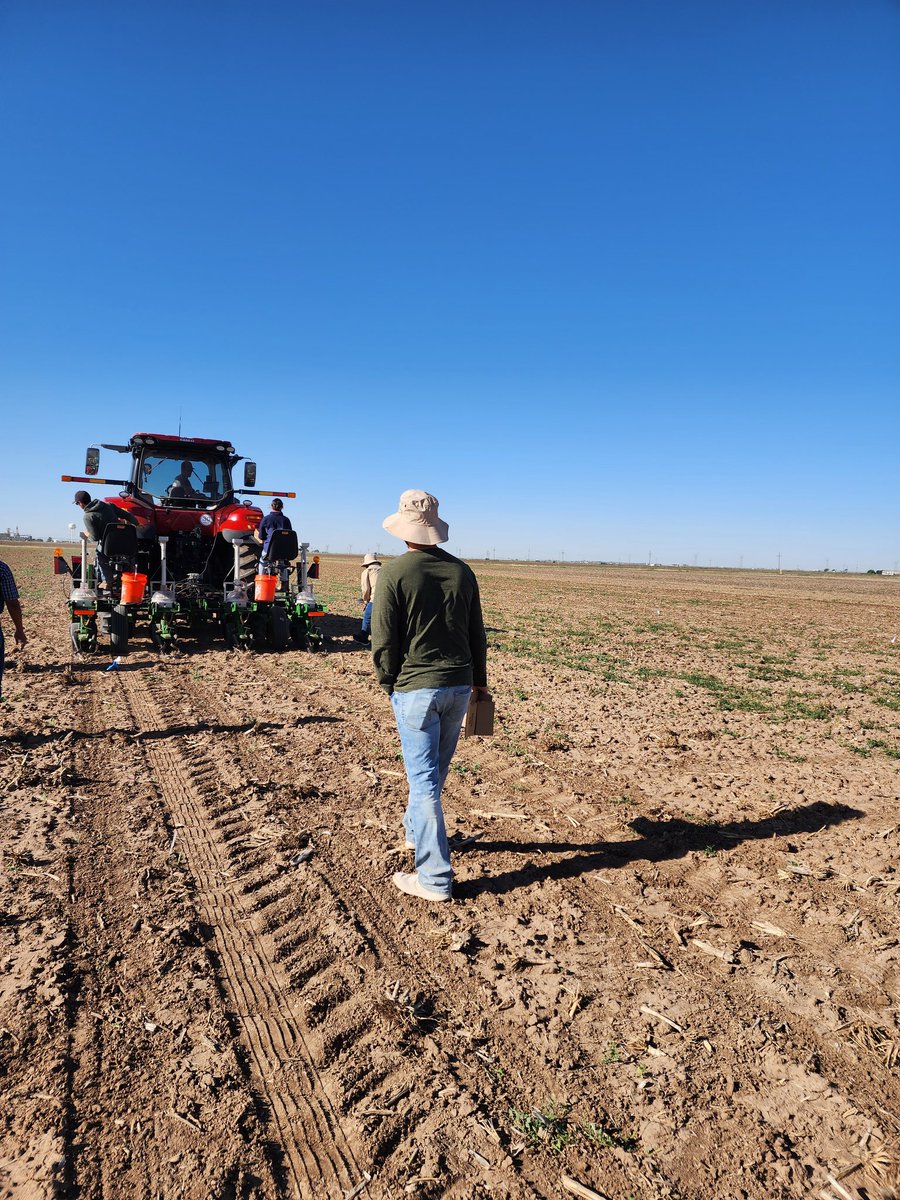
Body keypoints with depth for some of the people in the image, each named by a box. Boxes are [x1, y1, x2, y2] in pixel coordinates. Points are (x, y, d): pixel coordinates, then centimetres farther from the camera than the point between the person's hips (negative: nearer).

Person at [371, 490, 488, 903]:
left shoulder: (394, 572, -12)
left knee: (423, 780, 2)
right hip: (458, 686, 5)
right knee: (433, 771, 22)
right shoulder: (462, 570, 2)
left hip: (415, 687, -5)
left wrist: (387, 683, 6)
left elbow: (383, 639, -10)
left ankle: (435, 879, 9)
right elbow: (477, 634, 9)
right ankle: (416, 830, 46)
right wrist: (479, 680, 20)